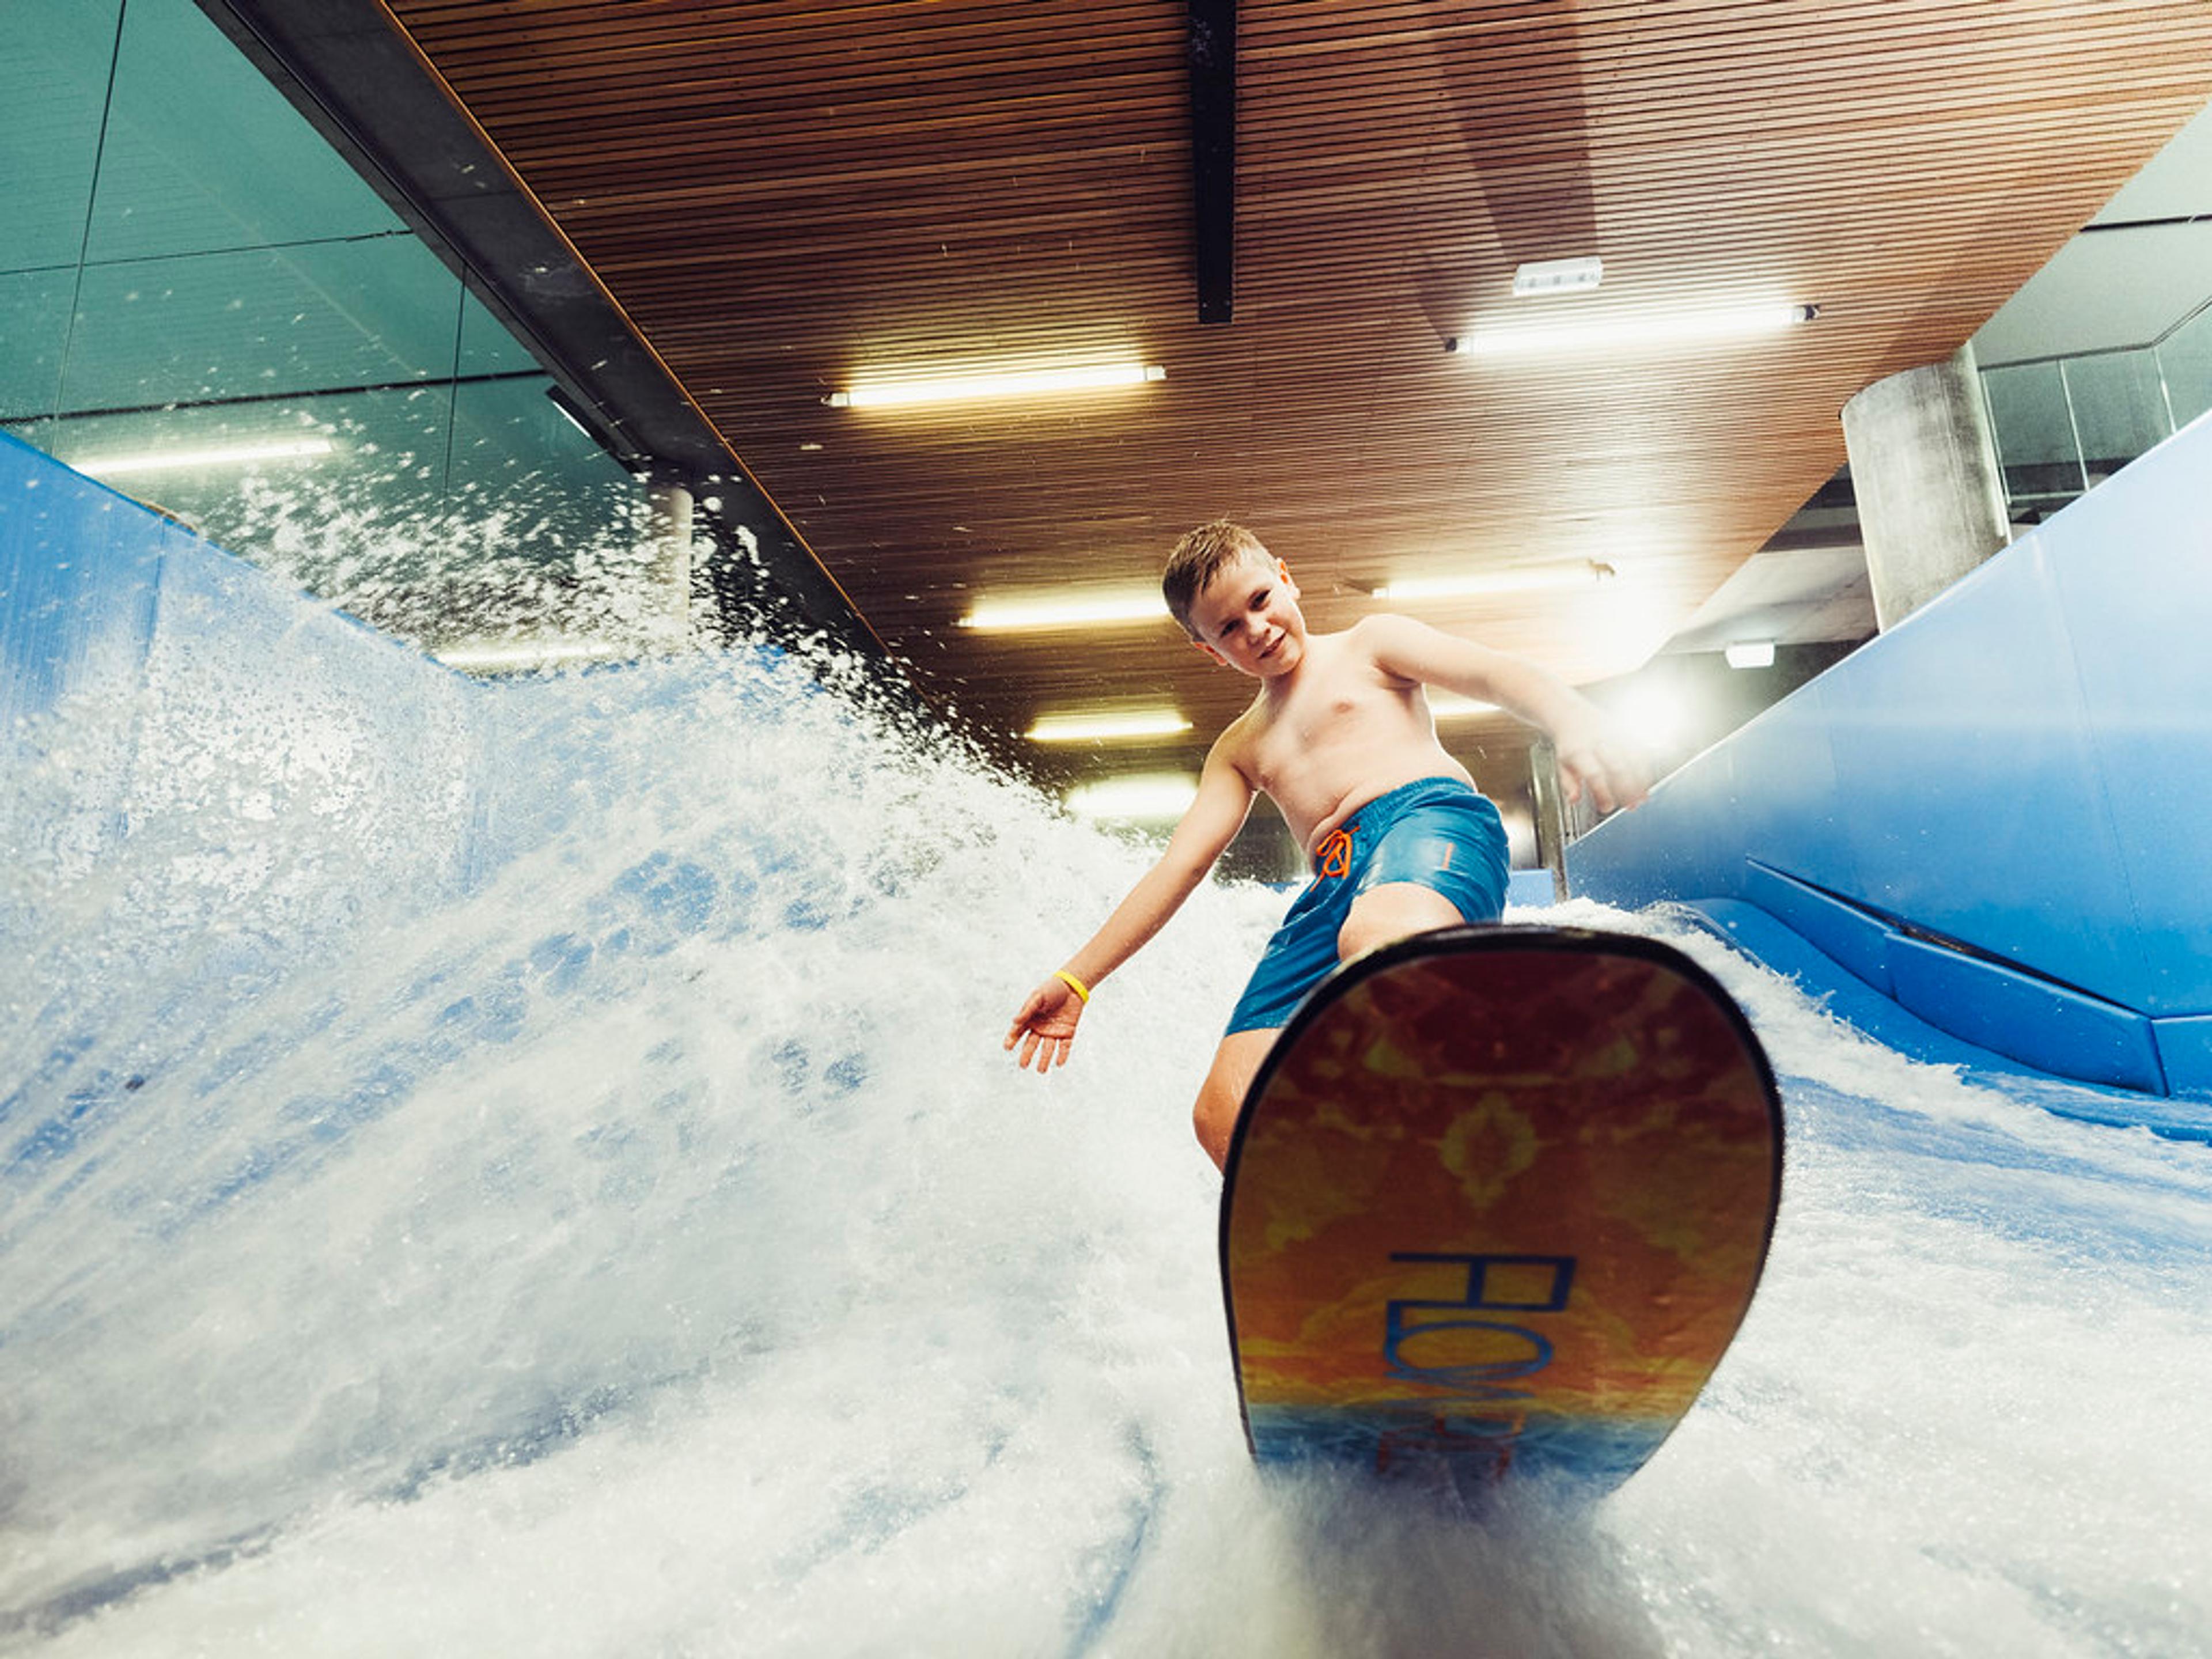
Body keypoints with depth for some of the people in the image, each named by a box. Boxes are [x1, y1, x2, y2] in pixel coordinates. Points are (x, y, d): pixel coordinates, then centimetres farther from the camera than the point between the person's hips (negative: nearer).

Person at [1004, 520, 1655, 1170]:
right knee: (1227, 1116, -13)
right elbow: (1179, 866, 22)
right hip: (1332, 888, 5)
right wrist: (1075, 979, 15)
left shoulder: (1369, 644, 20)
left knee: (1379, 936, -42)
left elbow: (1496, 673, 5)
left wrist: (1578, 723, -20)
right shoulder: (1238, 750, 30)